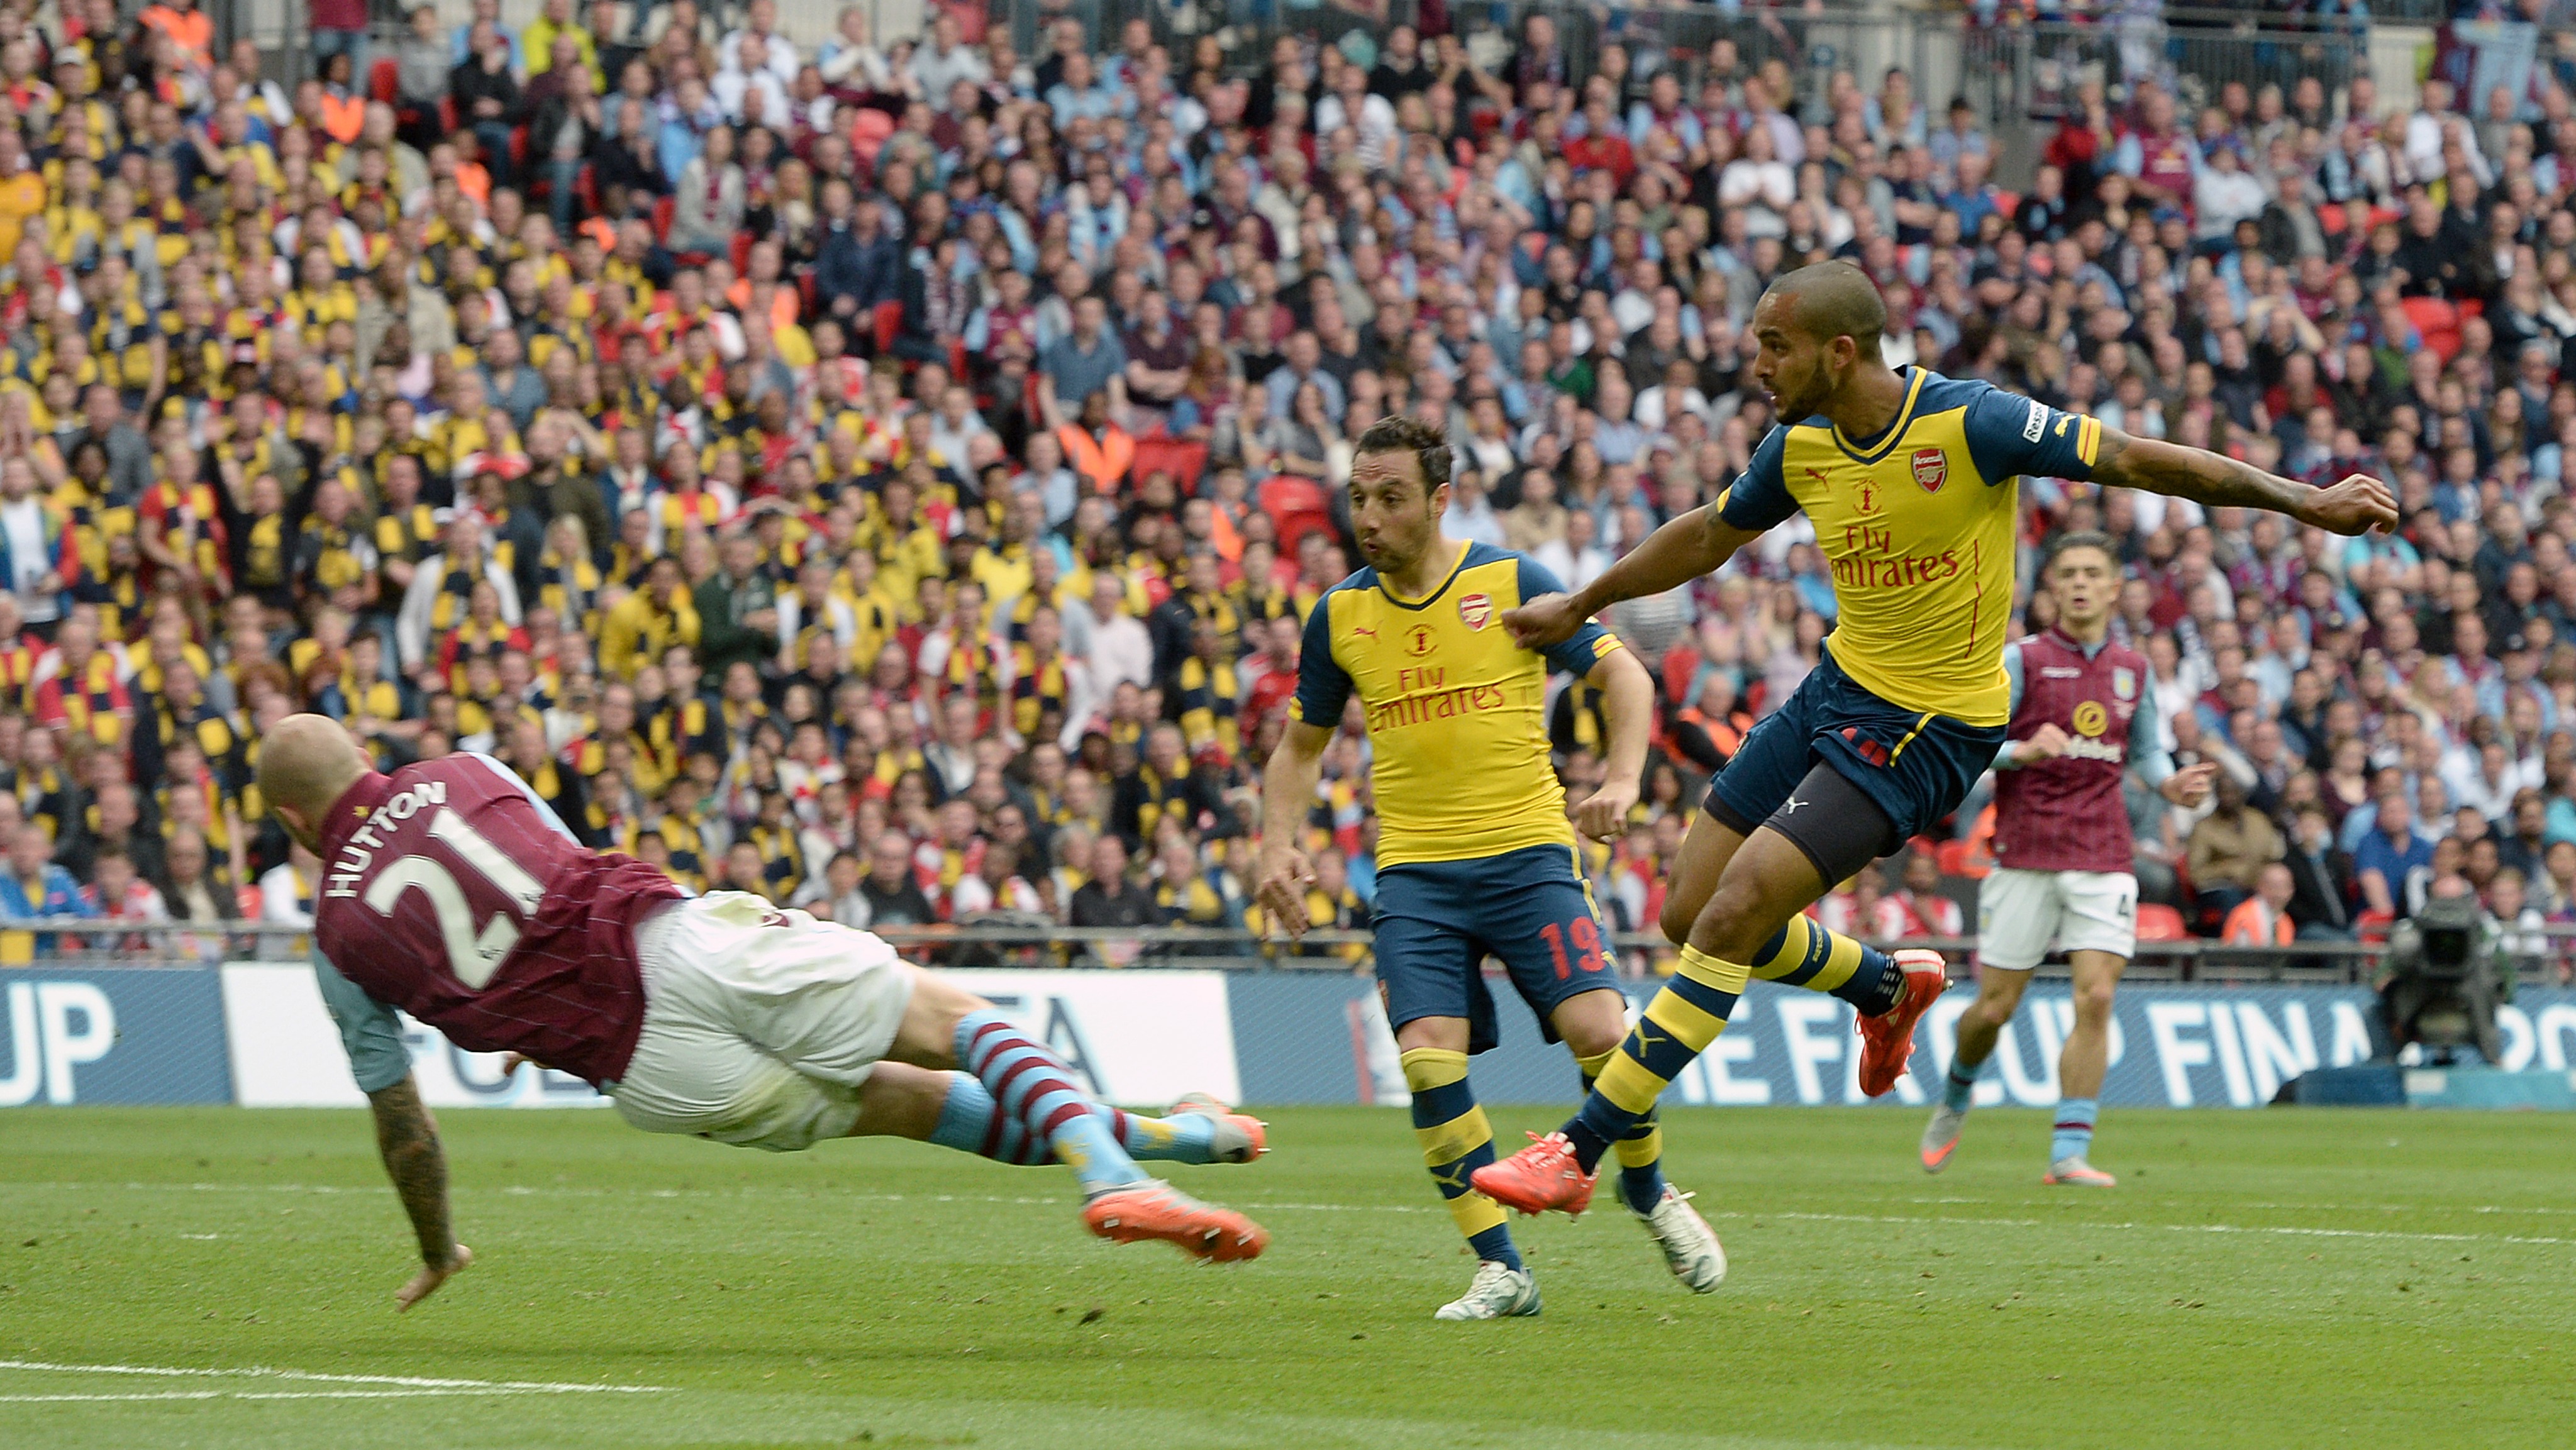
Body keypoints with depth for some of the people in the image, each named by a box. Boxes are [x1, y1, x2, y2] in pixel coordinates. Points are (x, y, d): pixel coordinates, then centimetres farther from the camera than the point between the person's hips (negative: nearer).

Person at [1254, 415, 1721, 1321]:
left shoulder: (1511, 584, -3)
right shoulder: (1340, 615, 5)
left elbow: (1623, 676, 4)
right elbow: (1302, 743, 19)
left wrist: (1621, 780, -13)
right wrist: (1280, 843, 2)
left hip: (1527, 853, -2)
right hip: (1415, 873, 2)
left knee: (1598, 1033, -15)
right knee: (1430, 1059, -16)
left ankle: (1651, 1195, 15)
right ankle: (1499, 1271, -7)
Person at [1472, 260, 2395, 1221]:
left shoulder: (1969, 423, -21)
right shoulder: (1801, 447, 0)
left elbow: (2136, 460, -17)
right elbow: (1707, 536, 19)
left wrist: (2303, 501, -20)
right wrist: (1582, 606, 30)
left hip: (1926, 727, -7)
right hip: (1838, 689, 7)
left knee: (1731, 919, -15)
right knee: (1689, 916, 8)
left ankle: (1578, 1152, -9)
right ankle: (1888, 988, 34)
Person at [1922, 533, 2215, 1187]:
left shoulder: (2132, 670, 11)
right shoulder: (2021, 660, -1)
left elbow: (2146, 749, 24)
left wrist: (2170, 783, 2)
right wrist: (2023, 751, -25)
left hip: (2104, 860, 2)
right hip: (2026, 857, -2)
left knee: (2096, 998, -13)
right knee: (1996, 1006, 1)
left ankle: (2070, 1151, -11)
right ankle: (1955, 1096, 33)